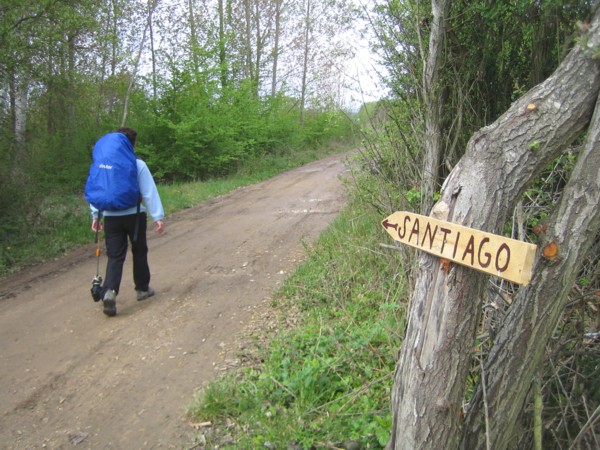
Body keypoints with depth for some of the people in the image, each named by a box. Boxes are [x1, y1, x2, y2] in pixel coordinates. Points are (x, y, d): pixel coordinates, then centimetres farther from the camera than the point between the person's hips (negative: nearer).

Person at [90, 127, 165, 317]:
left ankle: (109, 292, -14)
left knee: (115, 256, 5)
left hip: (111, 217, 3)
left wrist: (95, 216, 13)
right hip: (134, 215, -2)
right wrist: (158, 216, -10)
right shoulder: (138, 165, -8)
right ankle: (142, 288, 27)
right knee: (139, 252, 16)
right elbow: (149, 192, -11)